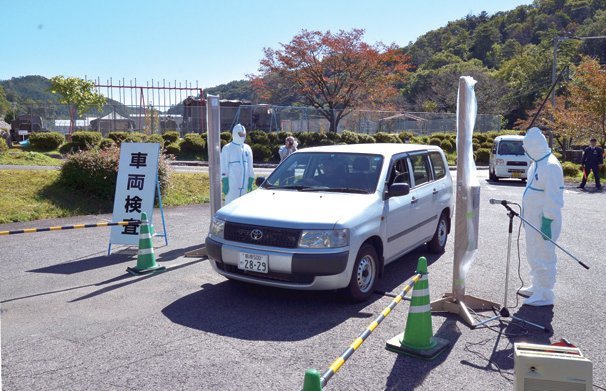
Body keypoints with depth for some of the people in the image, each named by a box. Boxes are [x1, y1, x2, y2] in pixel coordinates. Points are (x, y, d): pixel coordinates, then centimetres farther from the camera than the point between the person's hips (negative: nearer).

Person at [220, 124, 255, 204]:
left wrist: (250, 181, 11)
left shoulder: (247, 148, 13)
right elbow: (223, 167, -4)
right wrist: (224, 183, -9)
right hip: (232, 183, -5)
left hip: (244, 184, 5)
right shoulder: (227, 148, -1)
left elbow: (250, 167, 16)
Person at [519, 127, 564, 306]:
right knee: (533, 256, 21)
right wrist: (526, 216, 21)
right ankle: (537, 287, 35)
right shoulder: (536, 163, 11)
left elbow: (553, 197, -22)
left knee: (543, 258, -1)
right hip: (533, 219, 10)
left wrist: (547, 220, -21)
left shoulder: (551, 166, -20)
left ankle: (545, 295, 10)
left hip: (543, 222, -10)